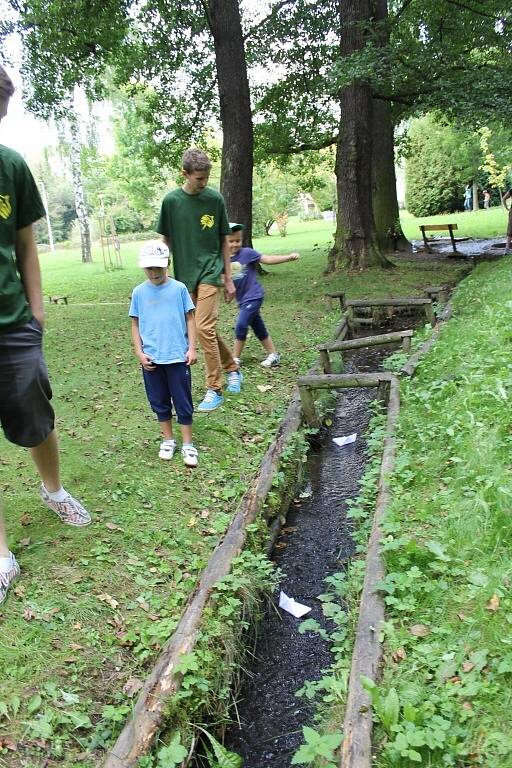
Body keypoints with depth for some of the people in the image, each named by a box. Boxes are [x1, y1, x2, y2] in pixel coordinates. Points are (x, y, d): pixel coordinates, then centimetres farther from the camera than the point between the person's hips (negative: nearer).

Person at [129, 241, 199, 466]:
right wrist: (139, 353, -2)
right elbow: (135, 324, 6)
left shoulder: (179, 288, -2)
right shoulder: (139, 292, 2)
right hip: (151, 359, 2)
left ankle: (188, 444, 16)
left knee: (183, 402, 5)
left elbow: (189, 318, 1)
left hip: (178, 356, -2)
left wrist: (192, 348, -5)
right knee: (159, 402, 13)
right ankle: (168, 440, 29)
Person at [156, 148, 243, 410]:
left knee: (204, 328, -11)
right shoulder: (171, 200, -1)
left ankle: (214, 389, 0)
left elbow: (224, 240, 5)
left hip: (210, 272, -2)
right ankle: (232, 368, 31)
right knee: (208, 329, 9)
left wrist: (228, 279, 6)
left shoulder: (215, 199, -2)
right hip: (184, 275, 2)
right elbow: (166, 240, 8)